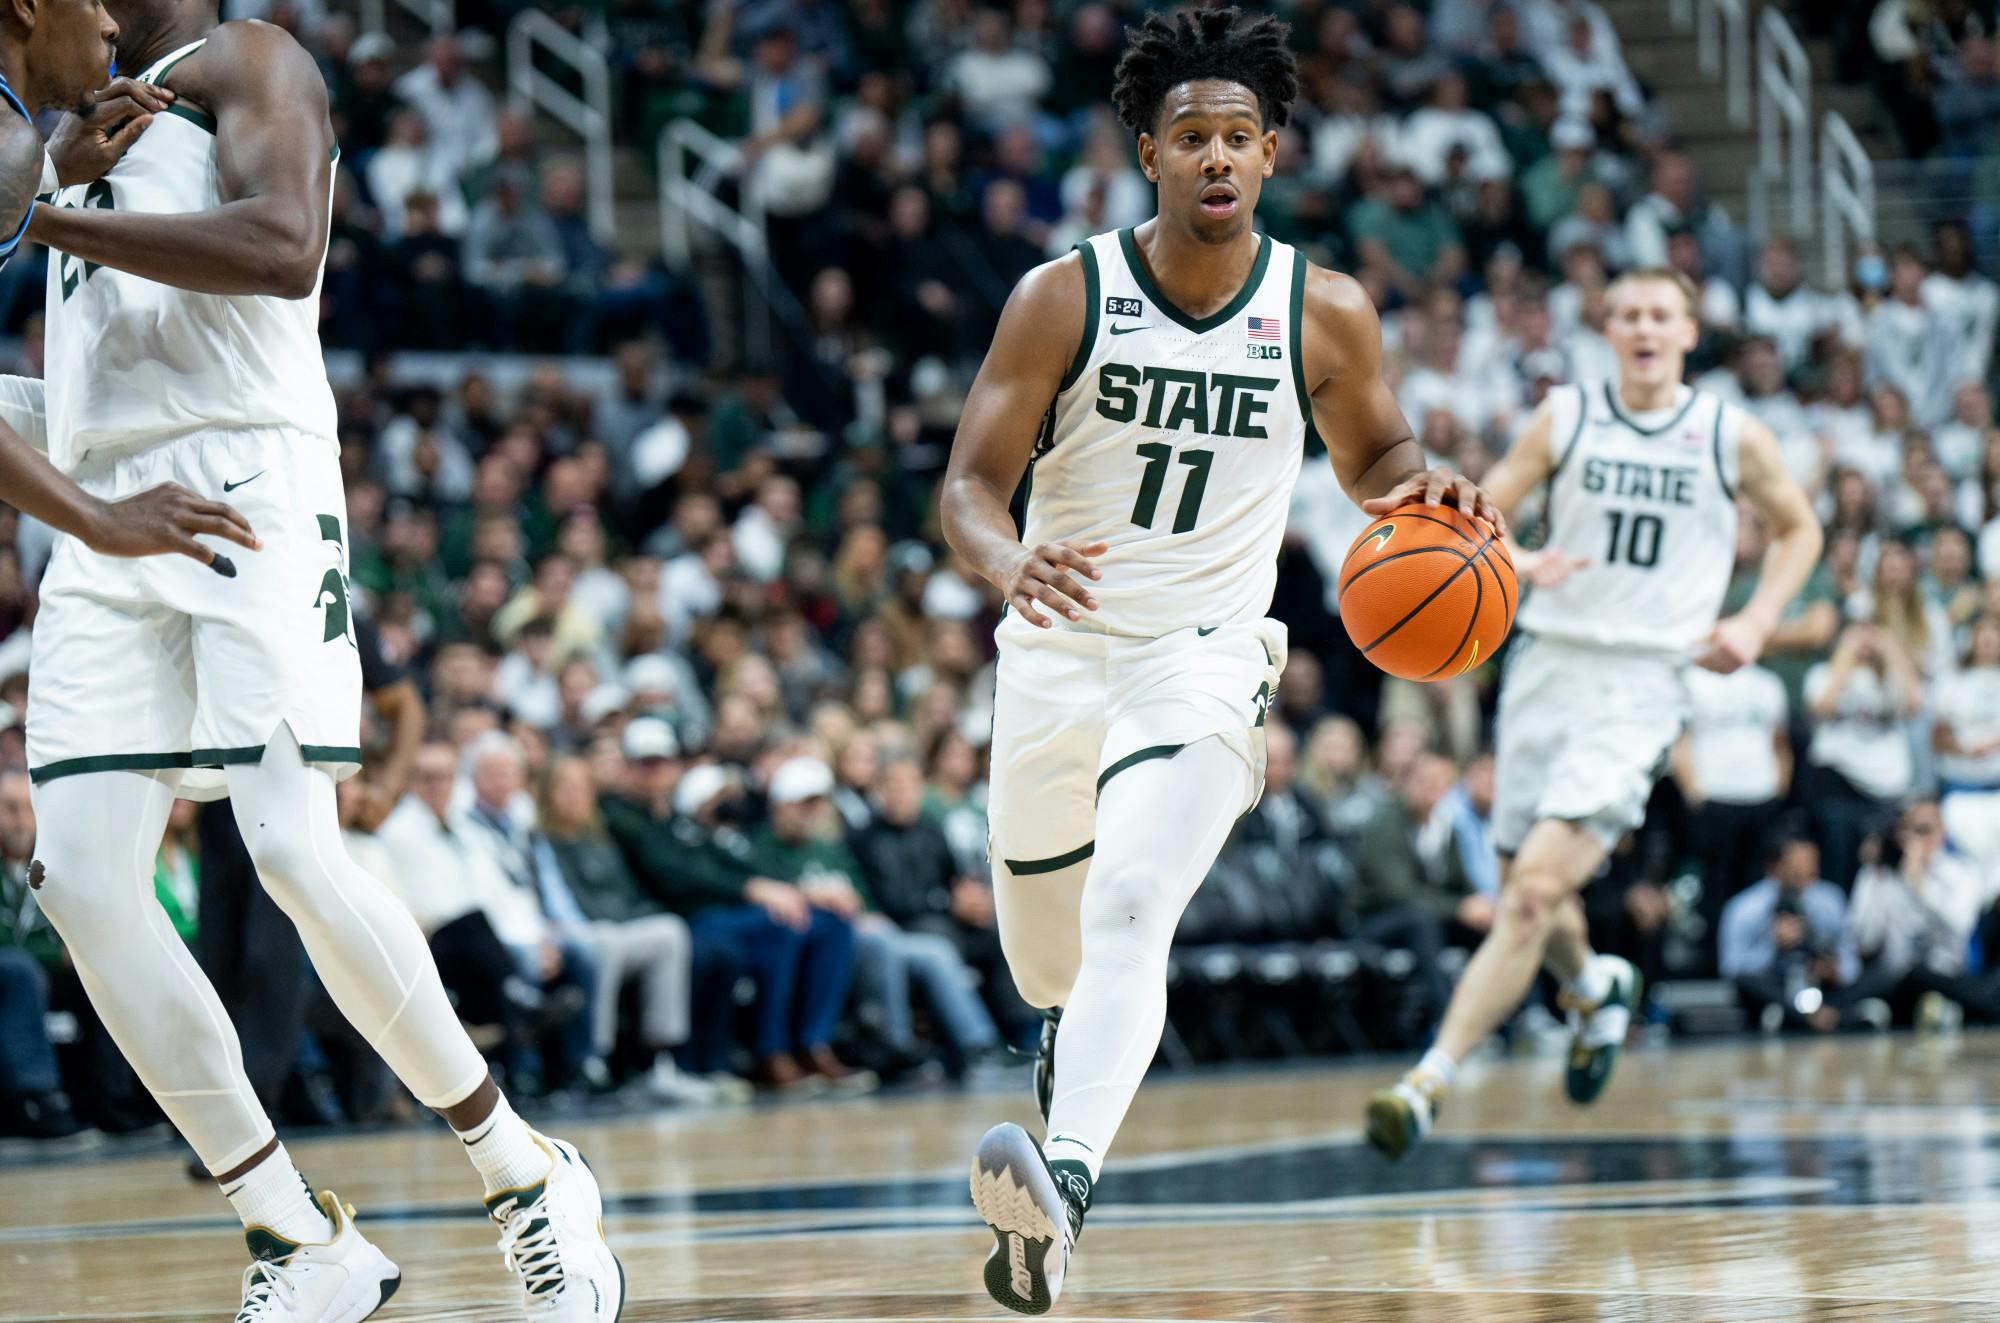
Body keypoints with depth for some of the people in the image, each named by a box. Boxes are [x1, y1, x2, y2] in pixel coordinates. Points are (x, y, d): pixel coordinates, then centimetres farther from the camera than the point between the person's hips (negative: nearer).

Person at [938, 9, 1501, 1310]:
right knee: (1047, 956, 15)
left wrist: (1424, 487, -10)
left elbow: (1372, 455, 15)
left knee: (1129, 914, -26)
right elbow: (969, 485, -9)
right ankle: (1090, 1035, 53)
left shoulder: (1325, 313, -4)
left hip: (1205, 656, -2)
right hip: (1058, 652, 2)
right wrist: (1011, 563, -33)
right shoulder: (1065, 298, -8)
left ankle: (1067, 1178, -42)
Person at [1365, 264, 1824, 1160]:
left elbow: (1798, 528, 19)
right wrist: (1516, 564, -18)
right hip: (1548, 664, 3)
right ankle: (1594, 988, 48)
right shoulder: (1565, 420, 4)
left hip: (1641, 682, -3)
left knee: (1537, 885, -18)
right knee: (1526, 893, 13)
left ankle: (1428, 1084, -20)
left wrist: (1755, 623, 4)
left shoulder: (1732, 439, 3)